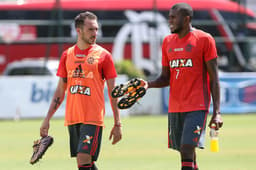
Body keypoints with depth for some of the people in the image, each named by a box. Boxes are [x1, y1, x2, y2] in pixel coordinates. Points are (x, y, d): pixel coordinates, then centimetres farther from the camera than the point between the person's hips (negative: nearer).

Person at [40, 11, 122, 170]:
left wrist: (117, 124, -3)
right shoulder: (67, 55, 10)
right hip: (72, 118, 5)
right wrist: (47, 119, 12)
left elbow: (113, 91, 0)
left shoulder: (103, 55, -1)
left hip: (93, 118, -5)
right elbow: (60, 90, 16)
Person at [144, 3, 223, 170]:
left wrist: (217, 112, -11)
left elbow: (214, 78, -5)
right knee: (186, 153, 8)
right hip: (174, 107, 6)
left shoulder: (204, 40, -4)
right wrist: (149, 84, -6)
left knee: (187, 150, -17)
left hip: (197, 106, -6)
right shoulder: (168, 42, 12)